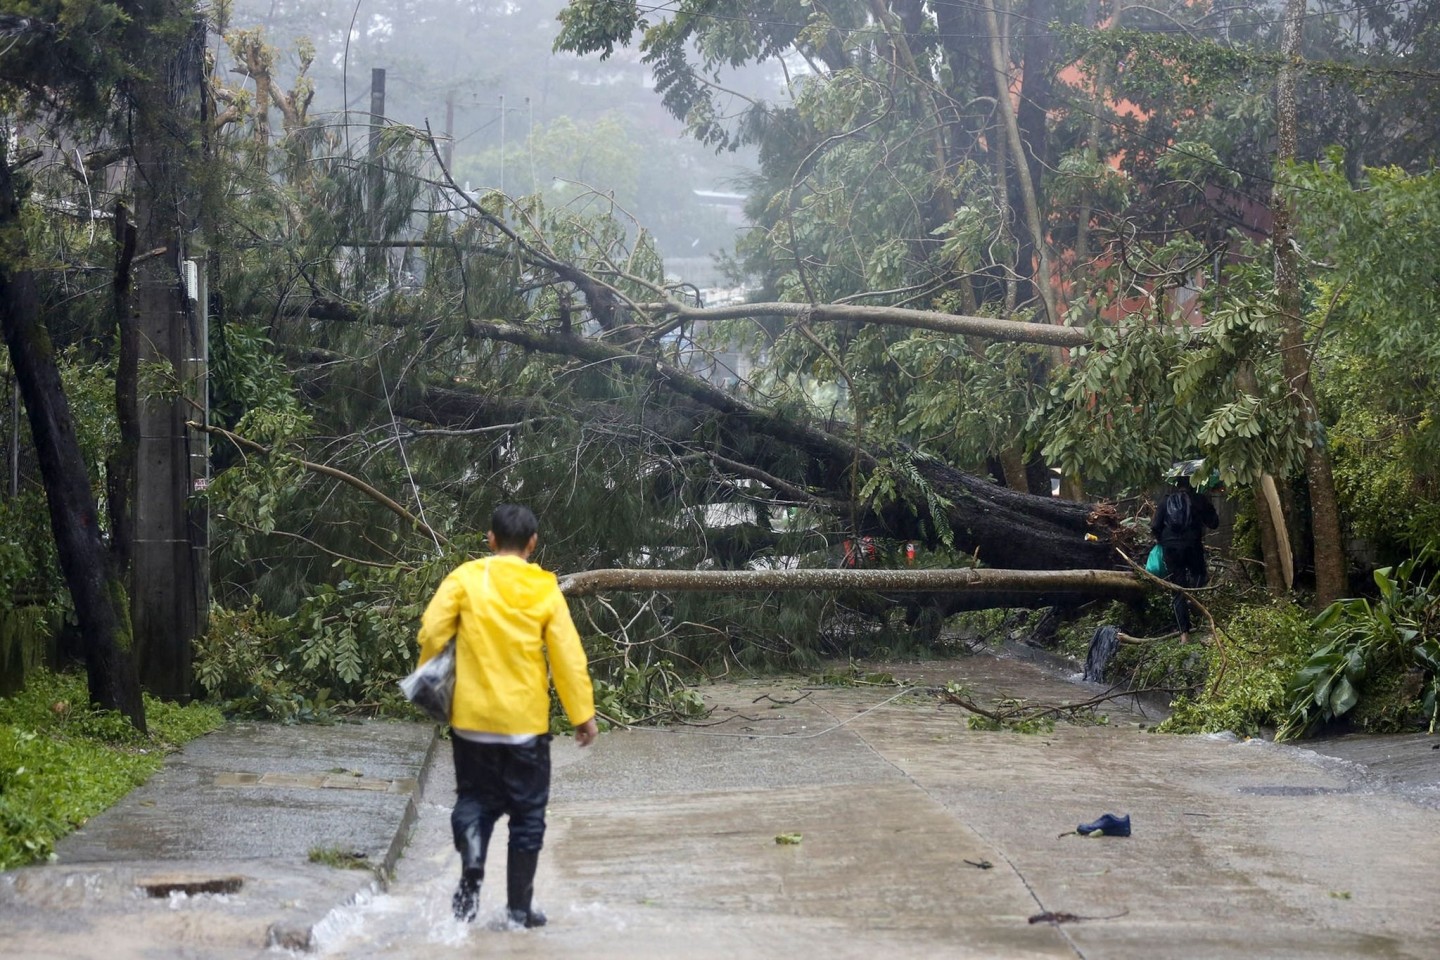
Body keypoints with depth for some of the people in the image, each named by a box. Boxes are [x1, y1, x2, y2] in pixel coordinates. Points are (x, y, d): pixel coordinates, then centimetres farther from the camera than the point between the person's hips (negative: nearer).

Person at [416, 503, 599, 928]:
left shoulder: (466, 578, -4)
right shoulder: (545, 590, -2)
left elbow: (433, 631, -9)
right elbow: (568, 657, -3)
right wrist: (582, 714, 5)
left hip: (471, 718, 1)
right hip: (525, 722, -1)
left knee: (475, 799, 15)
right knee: (527, 812, 10)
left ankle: (471, 868, -12)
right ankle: (520, 907, 12)